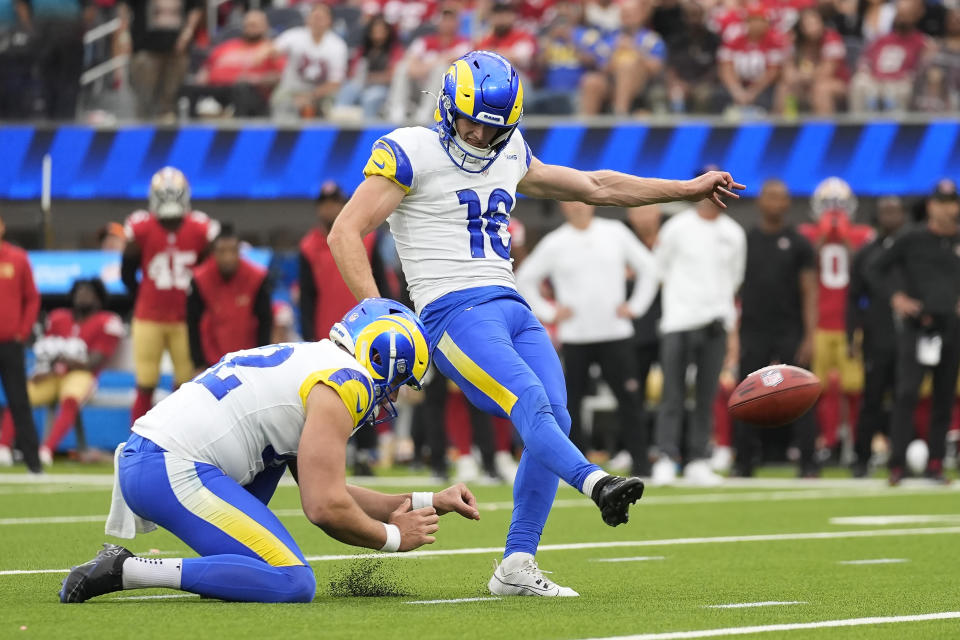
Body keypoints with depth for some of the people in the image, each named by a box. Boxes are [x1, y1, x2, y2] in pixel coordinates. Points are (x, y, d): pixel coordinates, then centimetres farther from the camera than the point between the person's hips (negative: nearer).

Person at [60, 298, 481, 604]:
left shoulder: (305, 363, 26)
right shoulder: (345, 384, -5)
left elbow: (326, 491, 29)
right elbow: (325, 508, -11)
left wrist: (427, 503, 29)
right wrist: (394, 537, 6)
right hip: (173, 472, -10)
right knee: (293, 586, -15)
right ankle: (127, 571, -17)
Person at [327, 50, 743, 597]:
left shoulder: (509, 157, 18)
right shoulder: (412, 153, -2)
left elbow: (595, 187, 29)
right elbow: (346, 233, -6)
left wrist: (690, 189, 30)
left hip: (512, 308, 7)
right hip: (456, 311, -7)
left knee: (555, 423, -8)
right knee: (530, 403, -29)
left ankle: (516, 567, -4)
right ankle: (596, 484, -53)